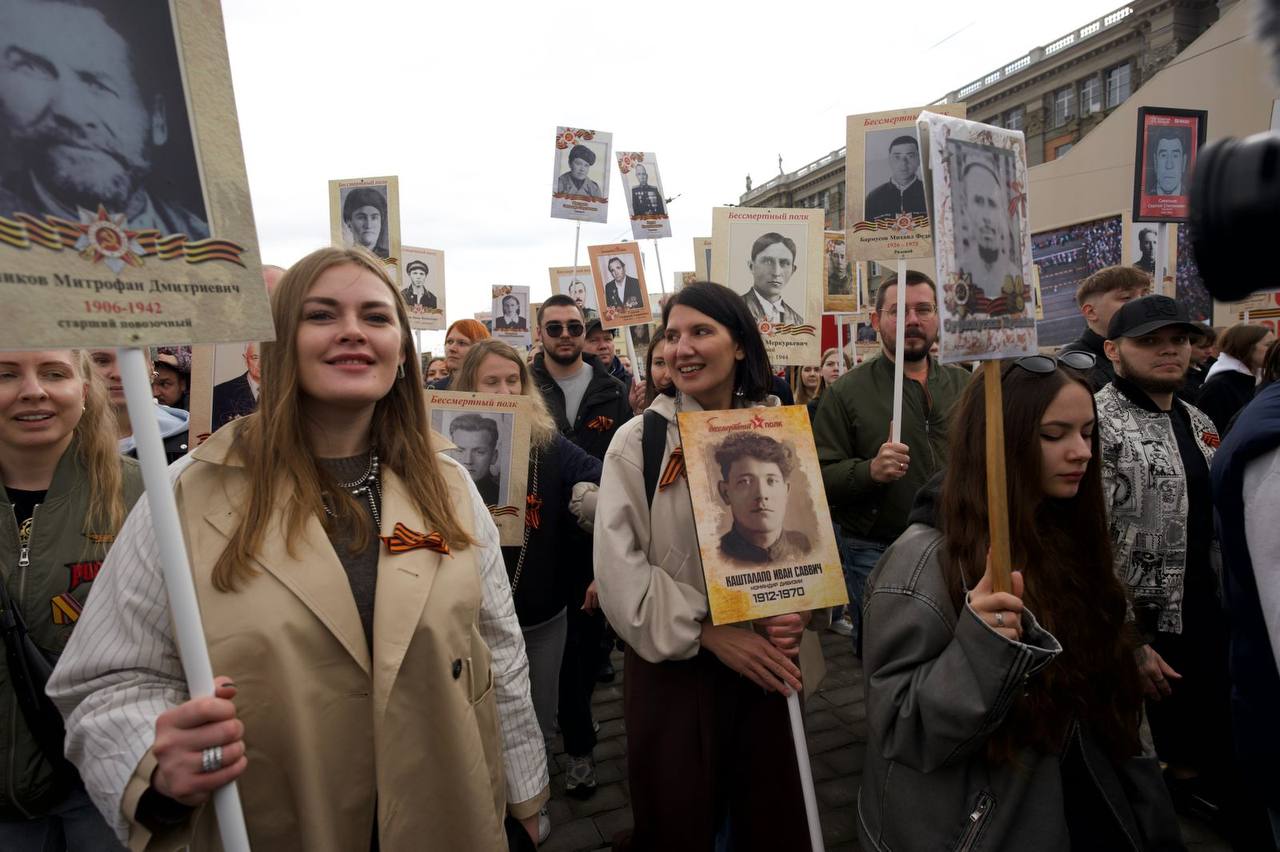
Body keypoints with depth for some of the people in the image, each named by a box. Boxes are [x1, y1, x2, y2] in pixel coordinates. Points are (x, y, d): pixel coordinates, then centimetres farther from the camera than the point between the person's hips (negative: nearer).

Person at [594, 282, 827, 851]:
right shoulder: (638, 440, -8)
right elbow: (618, 567, -13)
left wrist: (800, 611, -14)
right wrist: (710, 632, -19)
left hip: (770, 663, 3)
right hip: (674, 665, -2)